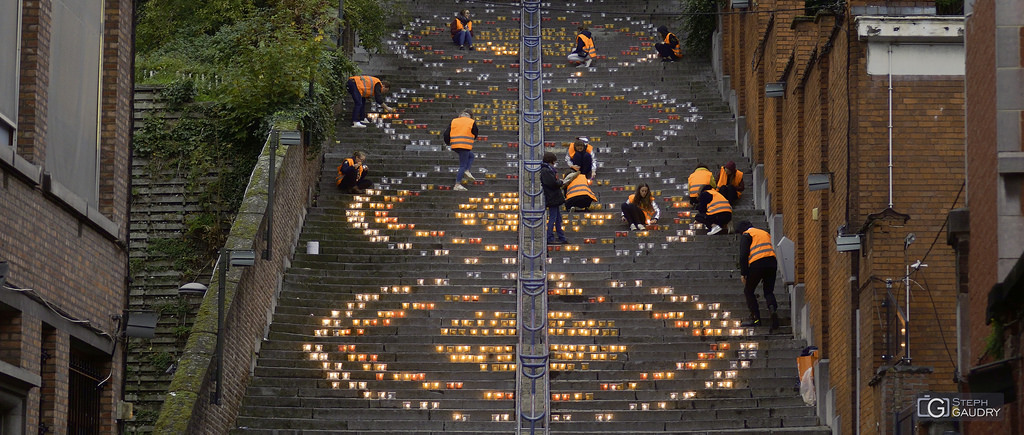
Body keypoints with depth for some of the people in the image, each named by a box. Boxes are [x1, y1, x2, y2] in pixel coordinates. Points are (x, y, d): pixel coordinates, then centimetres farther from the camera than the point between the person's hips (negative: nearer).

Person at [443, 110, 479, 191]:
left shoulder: (453, 121, 14)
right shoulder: (472, 122, 3)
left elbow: (446, 133, 11)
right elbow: (476, 134, 10)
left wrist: (447, 142, 28)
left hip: (454, 146, 5)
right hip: (465, 146, -5)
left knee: (471, 155, 27)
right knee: (463, 165, -1)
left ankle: (467, 171, 9)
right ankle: (457, 185, -5)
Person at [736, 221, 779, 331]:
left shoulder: (746, 235, 6)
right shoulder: (765, 233, 27)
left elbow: (743, 255, -4)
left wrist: (743, 273, -1)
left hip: (757, 264, -6)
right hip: (772, 262, 6)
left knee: (748, 291, 10)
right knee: (768, 291, 11)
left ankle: (756, 318, 2)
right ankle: (773, 307, -22)